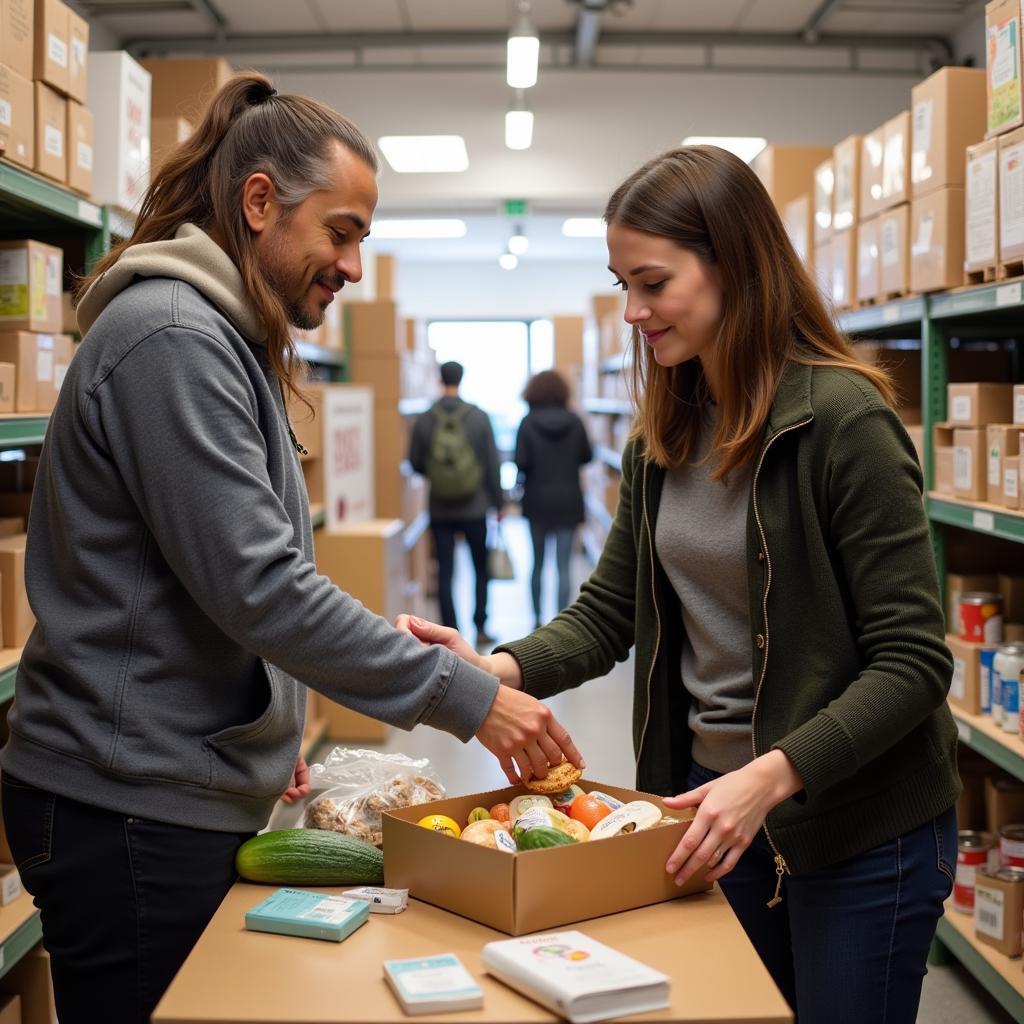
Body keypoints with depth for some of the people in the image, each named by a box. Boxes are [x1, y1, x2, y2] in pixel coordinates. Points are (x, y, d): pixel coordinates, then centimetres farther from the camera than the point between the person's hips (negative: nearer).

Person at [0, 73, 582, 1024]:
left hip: (188, 788, 9)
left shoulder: (220, 340, 14)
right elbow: (260, 589, -25)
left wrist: (263, 725, 17)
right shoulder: (169, 337, -18)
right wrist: (467, 698, -21)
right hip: (132, 809, -9)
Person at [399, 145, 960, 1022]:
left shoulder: (842, 421, -18)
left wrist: (772, 775, -28)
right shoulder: (662, 437, 3)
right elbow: (609, 612, 5)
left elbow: (913, 659, -18)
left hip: (860, 827, -6)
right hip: (713, 799, 6)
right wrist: (498, 670, -13)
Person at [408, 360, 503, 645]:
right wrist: (498, 503, 5)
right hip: (475, 507, 0)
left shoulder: (423, 420, -6)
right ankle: (480, 628, 12)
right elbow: (492, 463, -5)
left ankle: (450, 632, 7)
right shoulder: (478, 417, -8)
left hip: (440, 510, 0)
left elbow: (415, 463, 2)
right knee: (481, 569, 14)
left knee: (444, 572, 6)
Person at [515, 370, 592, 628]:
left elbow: (521, 461, -13)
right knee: (563, 566, 1)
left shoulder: (528, 423, -8)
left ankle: (538, 618, 21)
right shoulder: (574, 422, -3)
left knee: (537, 562, 15)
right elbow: (587, 456, 5)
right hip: (568, 502, 0)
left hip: (538, 502, 0)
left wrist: (524, 479, 6)